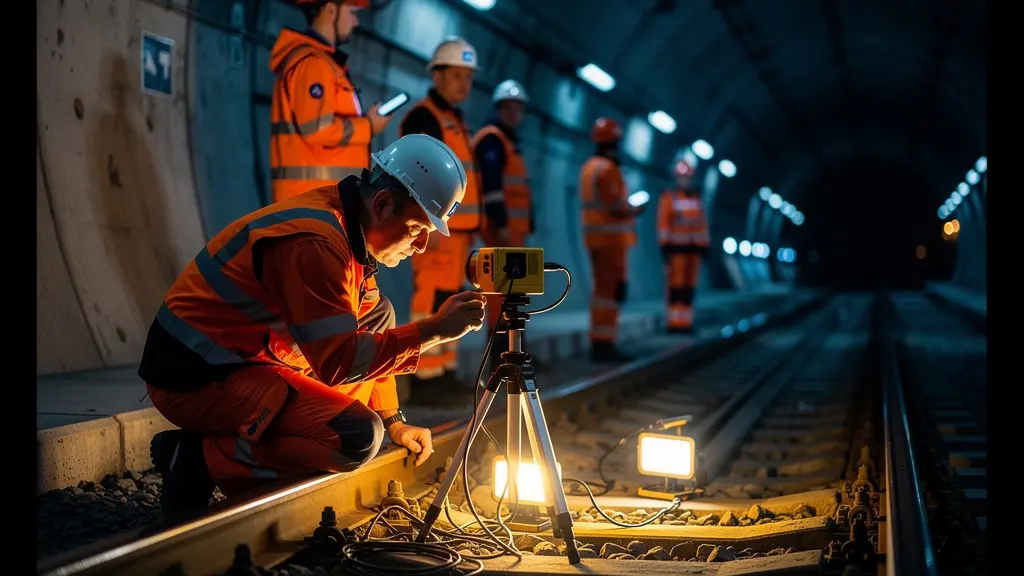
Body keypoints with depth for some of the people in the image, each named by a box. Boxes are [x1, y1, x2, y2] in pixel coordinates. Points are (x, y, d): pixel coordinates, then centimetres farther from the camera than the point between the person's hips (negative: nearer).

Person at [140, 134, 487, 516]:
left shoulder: (350, 228, 6)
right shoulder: (313, 243, -24)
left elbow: (367, 334, 16)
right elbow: (340, 361, -26)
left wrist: (393, 421, 13)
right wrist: (435, 330, -22)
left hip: (241, 357, 10)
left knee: (377, 314, 12)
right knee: (357, 438, -22)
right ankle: (200, 459, -7)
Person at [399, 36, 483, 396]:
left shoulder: (455, 121, 22)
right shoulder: (423, 117, -8)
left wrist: (472, 226, 22)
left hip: (458, 228, 10)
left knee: (449, 300, 10)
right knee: (432, 299, -11)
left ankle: (444, 370, 16)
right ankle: (425, 377, -10)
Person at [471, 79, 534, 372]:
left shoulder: (510, 141, 24)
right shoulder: (491, 139, -8)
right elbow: (491, 184, -19)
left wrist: (524, 226, 23)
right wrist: (501, 223, -25)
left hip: (512, 226, 10)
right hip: (500, 225, -10)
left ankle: (511, 349, 19)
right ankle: (500, 353, -15)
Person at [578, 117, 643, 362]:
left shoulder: (589, 167, 14)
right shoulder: (607, 169, -16)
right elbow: (616, 206, -20)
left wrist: (627, 206, 17)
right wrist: (636, 210, -3)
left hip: (596, 238, 10)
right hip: (610, 237, -10)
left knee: (603, 288, 13)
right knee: (611, 289, -9)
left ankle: (599, 343, 14)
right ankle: (604, 343, -11)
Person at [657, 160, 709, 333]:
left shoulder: (696, 198, 12)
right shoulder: (668, 197, -6)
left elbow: (701, 222, 14)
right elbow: (663, 224, -11)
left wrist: (705, 246, 9)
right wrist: (665, 248, -17)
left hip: (693, 247, 6)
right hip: (676, 247, -6)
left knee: (689, 287, 5)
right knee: (676, 286, -7)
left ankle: (685, 323, 9)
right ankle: (673, 324, -4)